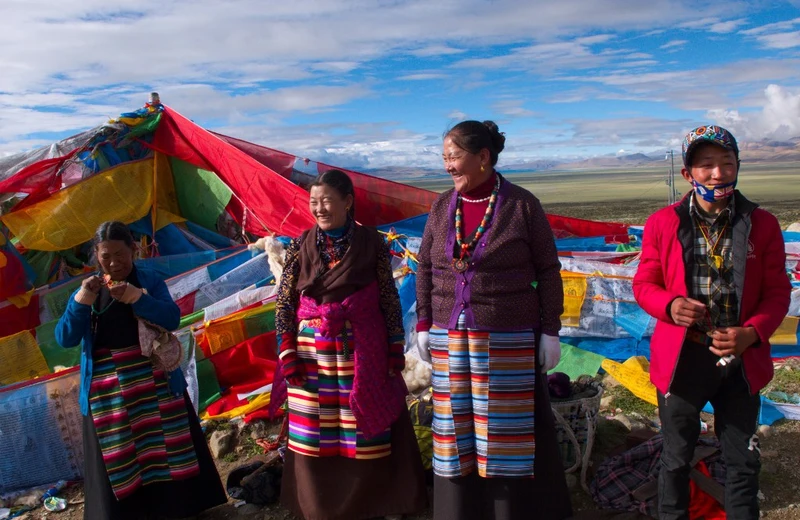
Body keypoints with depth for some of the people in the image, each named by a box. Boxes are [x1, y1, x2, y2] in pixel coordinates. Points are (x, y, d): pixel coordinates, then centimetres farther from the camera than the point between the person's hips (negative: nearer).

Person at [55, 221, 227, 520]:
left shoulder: (150, 281, 1)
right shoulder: (87, 291, 6)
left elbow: (172, 318, -12)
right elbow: (64, 339, -3)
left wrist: (137, 297, -25)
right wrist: (81, 301, -18)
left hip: (154, 384, -1)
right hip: (106, 390, 1)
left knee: (167, 449, 6)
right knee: (114, 461, 5)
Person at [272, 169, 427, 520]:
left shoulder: (372, 244, -4)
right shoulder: (300, 247, 0)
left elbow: (390, 300, 0)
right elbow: (283, 304, 2)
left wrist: (396, 351, -2)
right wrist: (288, 356, -5)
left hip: (363, 351, -1)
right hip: (313, 352, 2)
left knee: (369, 429, 8)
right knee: (315, 434, 9)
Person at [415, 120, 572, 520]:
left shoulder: (522, 204, -6)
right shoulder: (442, 206, 4)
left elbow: (548, 270, -3)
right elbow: (425, 268, 10)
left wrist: (551, 331, -5)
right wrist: (423, 325, 6)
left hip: (509, 340, -3)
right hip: (451, 339, 4)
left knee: (508, 426, 6)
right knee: (456, 426, 11)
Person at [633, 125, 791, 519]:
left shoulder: (761, 224, -3)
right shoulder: (663, 223, -5)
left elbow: (778, 291, 1)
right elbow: (643, 284, 1)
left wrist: (752, 332, -17)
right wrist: (670, 305, -20)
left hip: (742, 361, 1)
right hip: (682, 358, -1)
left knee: (743, 460, 17)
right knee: (676, 457, 16)